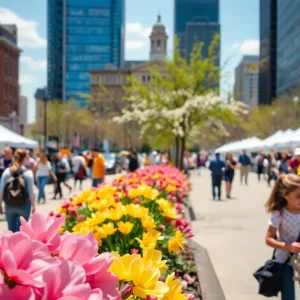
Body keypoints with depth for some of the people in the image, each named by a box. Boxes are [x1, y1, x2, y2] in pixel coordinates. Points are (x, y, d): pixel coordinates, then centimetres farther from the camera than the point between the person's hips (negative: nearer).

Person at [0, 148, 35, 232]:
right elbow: (31, 192, -8)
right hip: (24, 206, -2)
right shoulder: (28, 173, -10)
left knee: (11, 230, 12)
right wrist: (33, 206, 2)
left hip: (9, 205, 2)